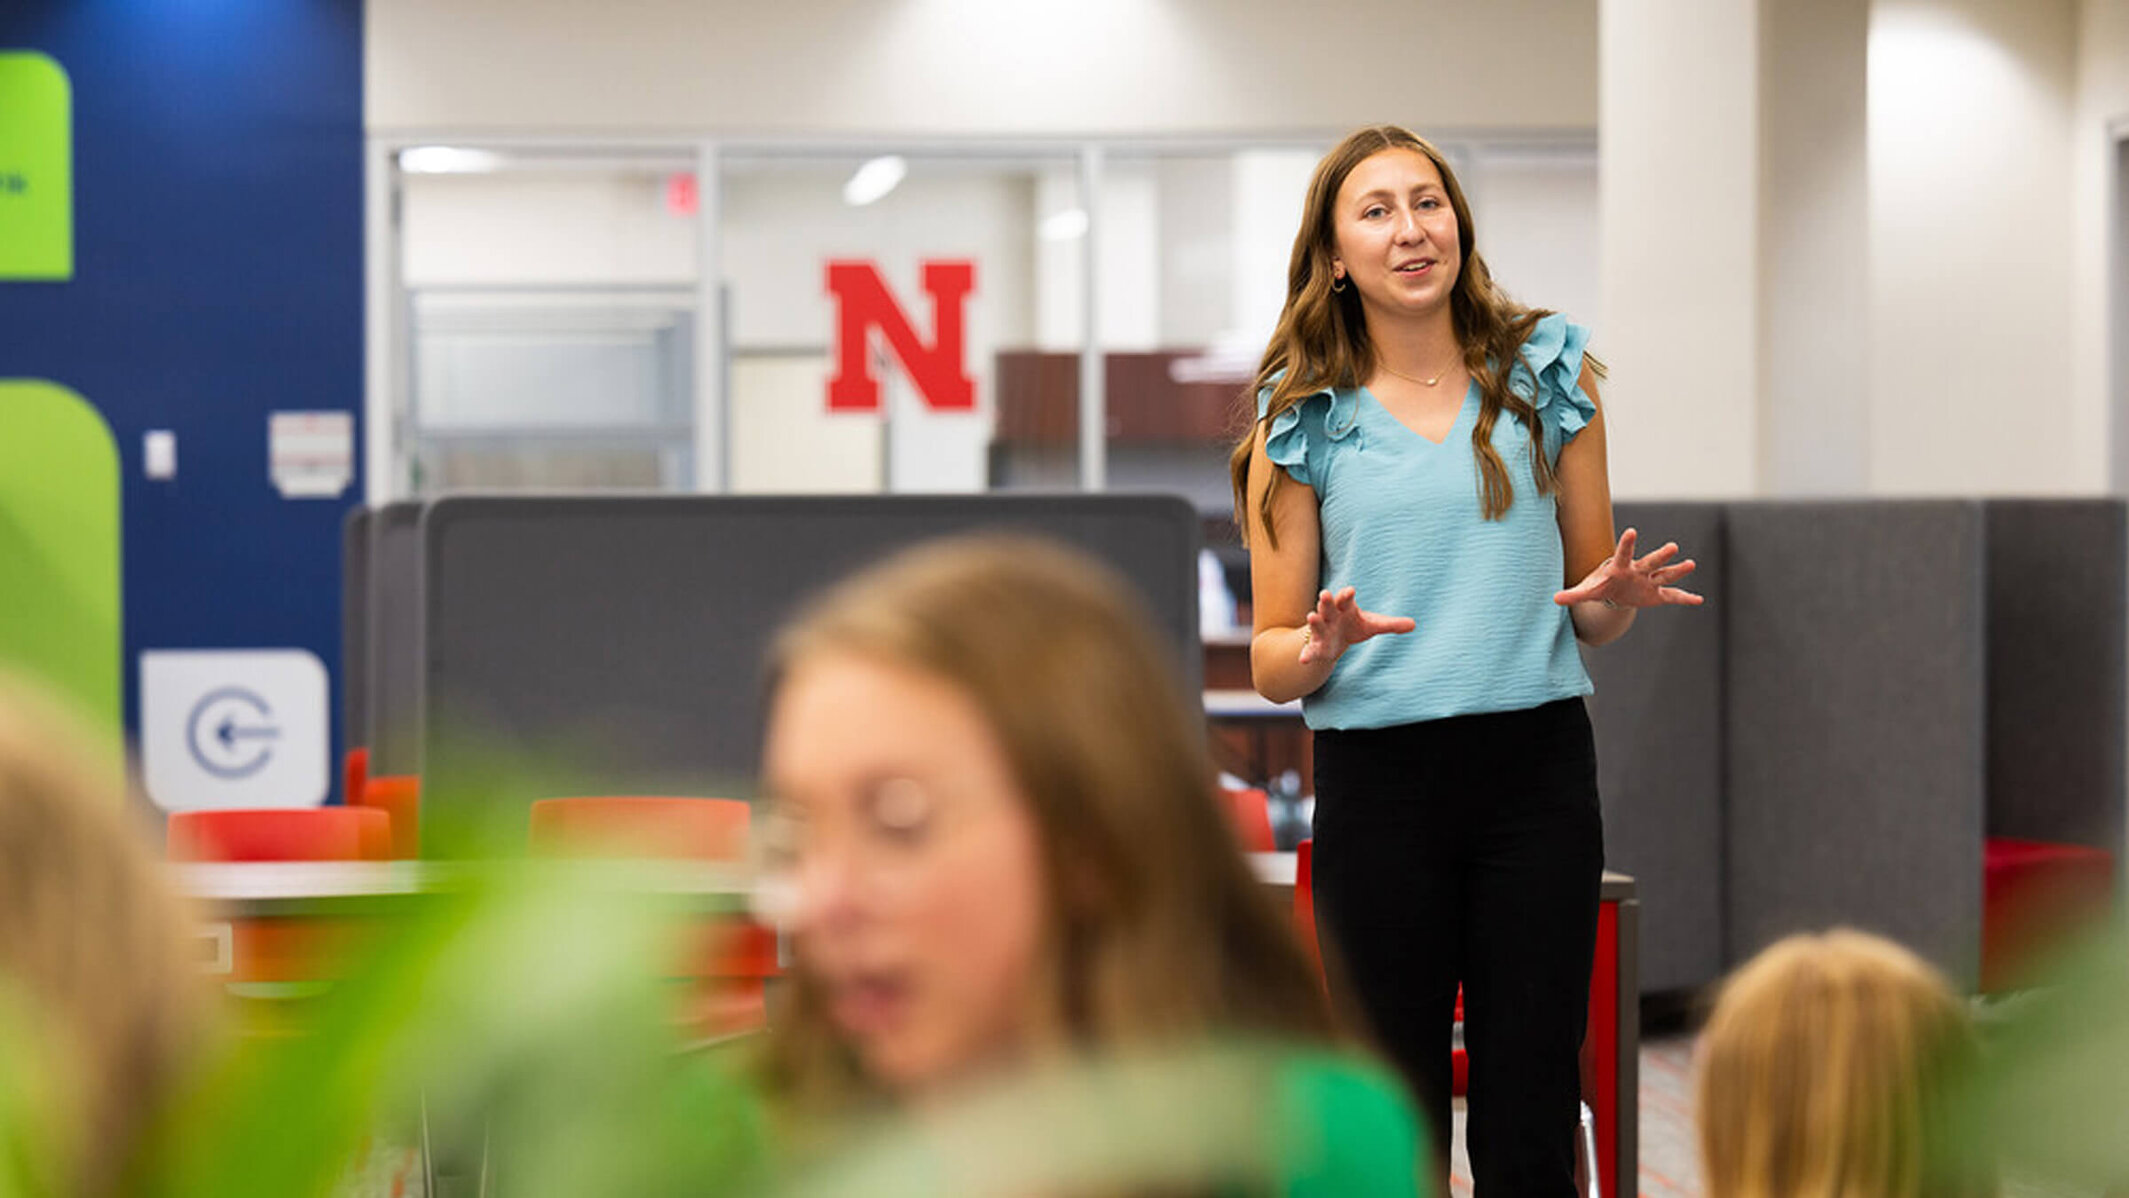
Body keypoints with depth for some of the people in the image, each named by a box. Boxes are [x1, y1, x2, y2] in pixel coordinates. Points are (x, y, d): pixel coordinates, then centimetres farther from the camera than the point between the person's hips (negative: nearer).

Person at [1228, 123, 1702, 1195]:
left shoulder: (1549, 376, 7)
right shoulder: (1301, 421, 5)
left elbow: (1592, 612, 14)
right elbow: (1271, 662, 5)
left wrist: (1614, 598, -9)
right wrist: (1322, 645, -17)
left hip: (1537, 767, 1)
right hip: (1377, 777, -1)